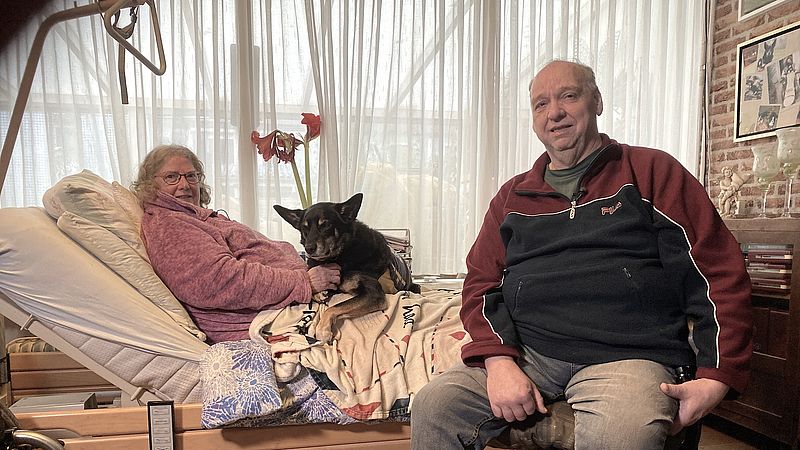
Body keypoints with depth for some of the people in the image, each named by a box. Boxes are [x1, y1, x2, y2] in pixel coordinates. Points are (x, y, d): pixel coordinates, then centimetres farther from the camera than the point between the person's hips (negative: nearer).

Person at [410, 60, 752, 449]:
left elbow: (718, 272, 3)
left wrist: (716, 378, -8)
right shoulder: (513, 195, 17)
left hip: (628, 355, -3)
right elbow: (482, 283, 10)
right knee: (432, 406, -16)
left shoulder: (652, 172, 8)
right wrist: (499, 361, -8)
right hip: (525, 351, 4)